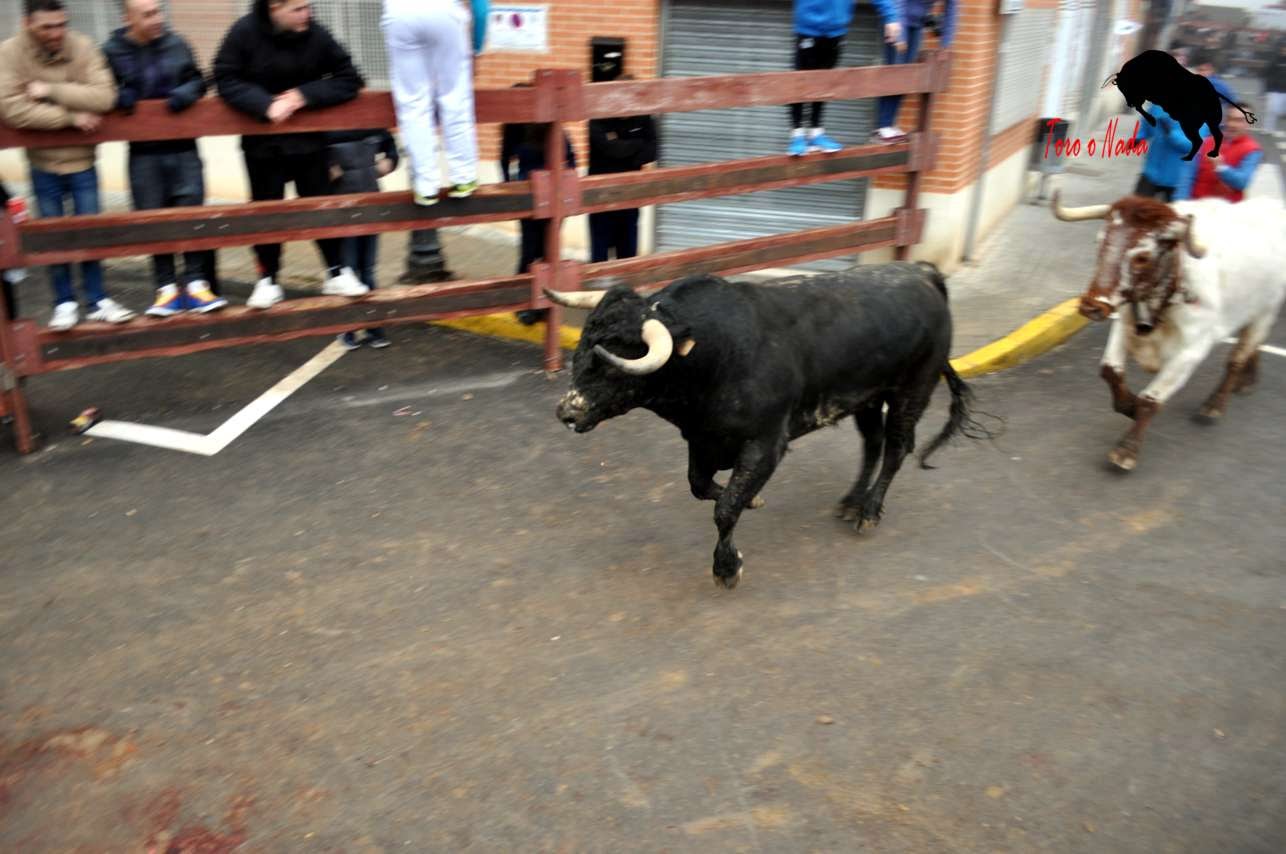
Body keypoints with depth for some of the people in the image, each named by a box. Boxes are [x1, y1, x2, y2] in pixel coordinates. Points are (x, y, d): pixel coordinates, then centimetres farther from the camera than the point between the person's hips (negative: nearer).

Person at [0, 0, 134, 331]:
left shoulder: (83, 47, -9)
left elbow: (104, 97, -20)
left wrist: (50, 90, -23)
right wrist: (72, 116, -21)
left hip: (82, 163, 1)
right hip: (43, 167, 0)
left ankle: (98, 301, 22)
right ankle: (64, 303, 23)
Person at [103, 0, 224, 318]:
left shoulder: (176, 44, -1)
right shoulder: (113, 51, -3)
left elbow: (198, 81, 8)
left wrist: (186, 93, -13)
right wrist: (117, 98, -16)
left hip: (183, 147, 1)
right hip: (143, 153, 0)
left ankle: (195, 284, 7)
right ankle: (167, 287, 13)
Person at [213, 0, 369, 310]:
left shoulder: (317, 35, -12)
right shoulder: (245, 32, -13)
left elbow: (348, 78, -9)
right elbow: (226, 80, -11)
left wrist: (306, 95, -19)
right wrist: (265, 104, -25)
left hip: (308, 139, 1)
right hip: (262, 141, -1)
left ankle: (336, 273, 18)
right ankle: (267, 280, 18)